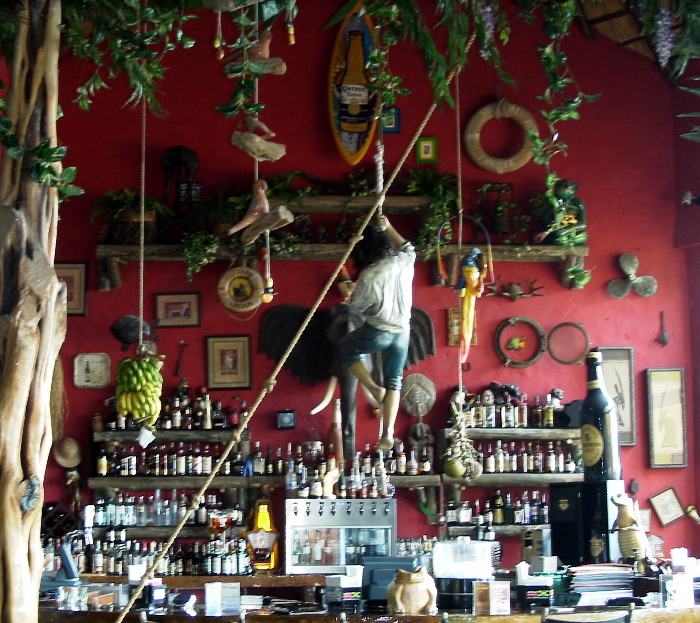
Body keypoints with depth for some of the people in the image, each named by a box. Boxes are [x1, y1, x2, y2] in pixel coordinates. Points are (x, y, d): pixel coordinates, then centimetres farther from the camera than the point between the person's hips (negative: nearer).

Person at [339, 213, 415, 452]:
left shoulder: (369, 276, -17)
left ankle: (374, 389, 9)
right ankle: (388, 433, 4)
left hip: (378, 332, -5)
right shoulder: (403, 262, -1)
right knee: (394, 381, 12)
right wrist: (389, 228, 29)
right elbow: (408, 248, 24)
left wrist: (353, 292, 15)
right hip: (402, 332, 5)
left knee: (346, 348, 23)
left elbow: (356, 305, -4)